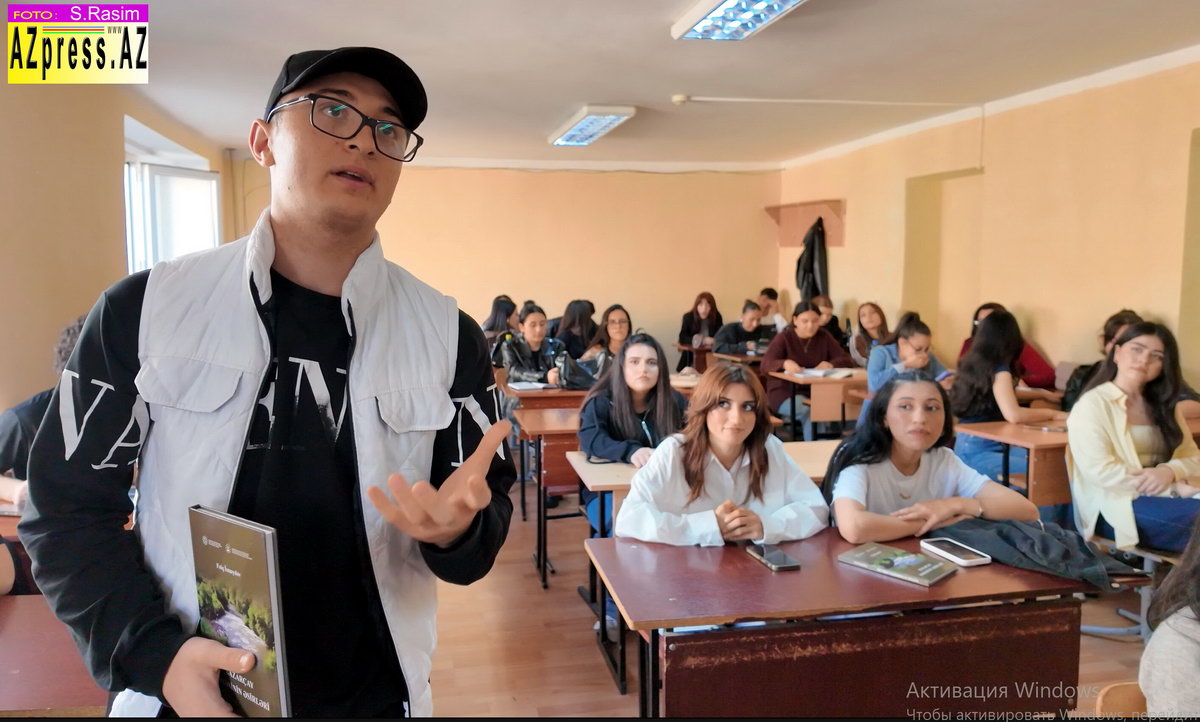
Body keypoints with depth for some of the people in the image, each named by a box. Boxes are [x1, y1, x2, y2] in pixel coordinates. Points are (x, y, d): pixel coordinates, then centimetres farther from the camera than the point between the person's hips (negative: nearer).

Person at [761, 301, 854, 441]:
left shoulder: (824, 337, 8)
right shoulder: (783, 338, -5)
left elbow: (846, 359, 1)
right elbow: (765, 365, -19)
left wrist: (830, 364, -23)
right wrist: (785, 363, -42)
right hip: (786, 392, -3)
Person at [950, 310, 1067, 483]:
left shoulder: (970, 364, 10)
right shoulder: (999, 371, -15)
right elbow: (1013, 415, -29)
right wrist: (1052, 414, -14)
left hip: (968, 445, 9)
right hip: (976, 452, -9)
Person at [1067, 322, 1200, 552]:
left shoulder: (1164, 405, 19)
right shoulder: (1092, 404, -4)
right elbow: (1099, 471, -15)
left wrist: (1170, 472, -15)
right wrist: (1176, 488, -17)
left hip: (1163, 498, 6)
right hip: (1116, 508, -6)